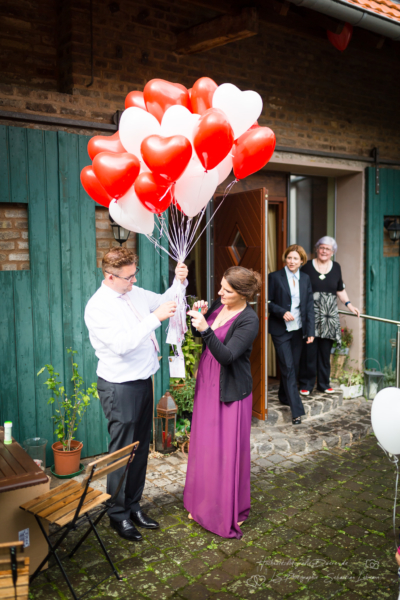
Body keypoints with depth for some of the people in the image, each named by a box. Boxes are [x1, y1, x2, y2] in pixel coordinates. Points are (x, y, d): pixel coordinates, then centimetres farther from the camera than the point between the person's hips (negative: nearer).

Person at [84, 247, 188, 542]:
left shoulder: (135, 293, 5)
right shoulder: (98, 307, -19)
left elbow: (163, 300, 20)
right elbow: (123, 344, -29)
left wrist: (179, 281, 1)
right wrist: (155, 318, -31)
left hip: (143, 382, 8)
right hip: (120, 388, -8)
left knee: (141, 449, 17)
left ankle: (133, 505, 34)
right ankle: (119, 514, 23)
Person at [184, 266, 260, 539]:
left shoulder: (249, 320, -19)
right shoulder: (219, 305, 3)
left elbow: (227, 356, -26)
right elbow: (200, 338, 14)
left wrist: (206, 329, -36)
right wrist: (200, 315, -5)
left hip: (230, 391, -7)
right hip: (207, 384, 7)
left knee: (228, 450, 3)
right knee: (204, 446, 16)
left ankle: (232, 512, 22)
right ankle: (205, 504, 34)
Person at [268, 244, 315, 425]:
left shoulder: (305, 279, 7)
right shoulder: (275, 277, -6)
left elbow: (309, 306, 5)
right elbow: (268, 302, -5)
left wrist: (310, 331, 0)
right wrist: (282, 312, -21)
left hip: (298, 329, 5)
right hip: (280, 329, -5)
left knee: (294, 367, 13)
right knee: (288, 368, -6)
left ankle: (284, 396, 35)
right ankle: (297, 410, -3)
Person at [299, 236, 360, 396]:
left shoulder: (336, 267, 11)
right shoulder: (308, 266, 1)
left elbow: (340, 290, 20)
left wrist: (349, 304, 9)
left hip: (329, 316, 3)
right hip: (311, 315, -3)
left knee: (325, 352, 7)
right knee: (309, 351, -4)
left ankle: (324, 383, 20)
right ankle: (306, 384, 8)